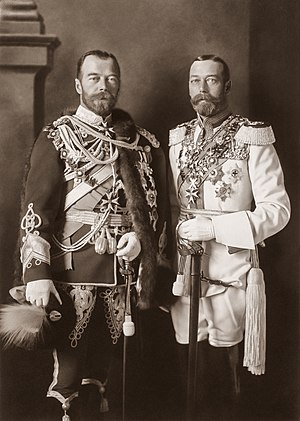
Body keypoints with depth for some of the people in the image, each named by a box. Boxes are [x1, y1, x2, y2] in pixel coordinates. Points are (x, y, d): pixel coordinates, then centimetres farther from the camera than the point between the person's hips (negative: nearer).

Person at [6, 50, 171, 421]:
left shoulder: (140, 142, 12)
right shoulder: (56, 138, 0)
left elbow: (156, 202, 15)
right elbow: (35, 209, -8)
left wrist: (140, 236, -4)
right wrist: (37, 274, -16)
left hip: (124, 269, 4)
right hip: (72, 273, -4)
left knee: (108, 362, 12)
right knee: (69, 364, -1)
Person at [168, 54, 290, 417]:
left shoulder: (253, 139, -5)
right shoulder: (177, 139, 9)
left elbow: (277, 209, -9)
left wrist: (212, 227, -16)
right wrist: (180, 230, -3)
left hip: (230, 275, -4)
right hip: (183, 273, 4)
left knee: (220, 374, 4)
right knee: (188, 370, 12)